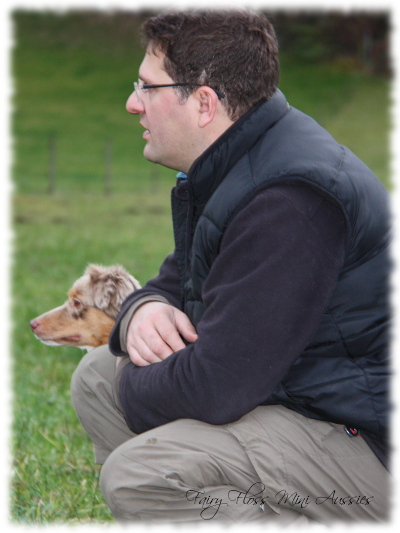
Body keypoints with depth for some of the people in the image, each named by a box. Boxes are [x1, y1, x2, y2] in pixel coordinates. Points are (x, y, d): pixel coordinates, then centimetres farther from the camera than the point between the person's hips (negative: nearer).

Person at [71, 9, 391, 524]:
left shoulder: (291, 198, -26)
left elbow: (214, 386, -29)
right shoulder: (229, 164, 9)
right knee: (96, 377, 12)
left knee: (136, 477, -27)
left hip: (364, 438, -11)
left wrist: (137, 386, -6)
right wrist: (144, 308, -3)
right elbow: (181, 275, 23)